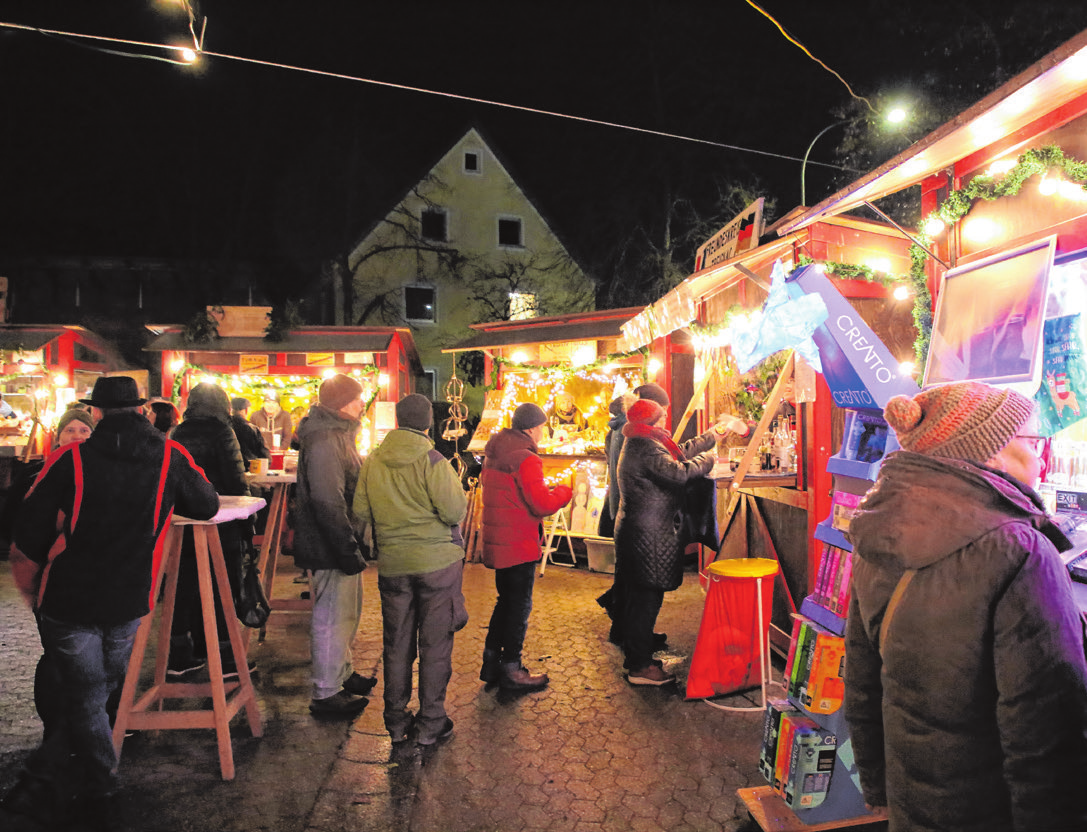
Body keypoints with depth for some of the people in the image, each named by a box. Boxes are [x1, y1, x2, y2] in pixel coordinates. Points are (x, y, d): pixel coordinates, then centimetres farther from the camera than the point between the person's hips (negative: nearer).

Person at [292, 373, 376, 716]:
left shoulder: (337, 434, 13)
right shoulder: (323, 441, -22)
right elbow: (328, 502, -28)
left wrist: (354, 542, 20)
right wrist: (348, 549, -25)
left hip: (339, 543, 11)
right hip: (329, 547, -11)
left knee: (347, 612, 22)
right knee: (332, 618, 1)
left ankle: (342, 673, 38)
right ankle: (326, 695, 15)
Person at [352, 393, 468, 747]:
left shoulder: (372, 462, -1)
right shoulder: (433, 462, -15)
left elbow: (361, 513, 4)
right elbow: (455, 512, -16)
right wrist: (458, 492, 4)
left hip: (392, 562, 4)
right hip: (438, 560, -4)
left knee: (397, 644, 15)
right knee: (435, 644, 8)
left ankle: (396, 721, 26)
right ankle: (431, 724, 17)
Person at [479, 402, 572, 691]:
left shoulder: (494, 453, 10)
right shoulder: (525, 459, -19)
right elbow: (543, 505, -23)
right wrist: (564, 490, -3)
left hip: (497, 542, 9)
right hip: (519, 545, -9)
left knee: (507, 601, 21)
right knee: (519, 605, 4)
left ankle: (491, 662, 28)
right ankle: (510, 670, 14)